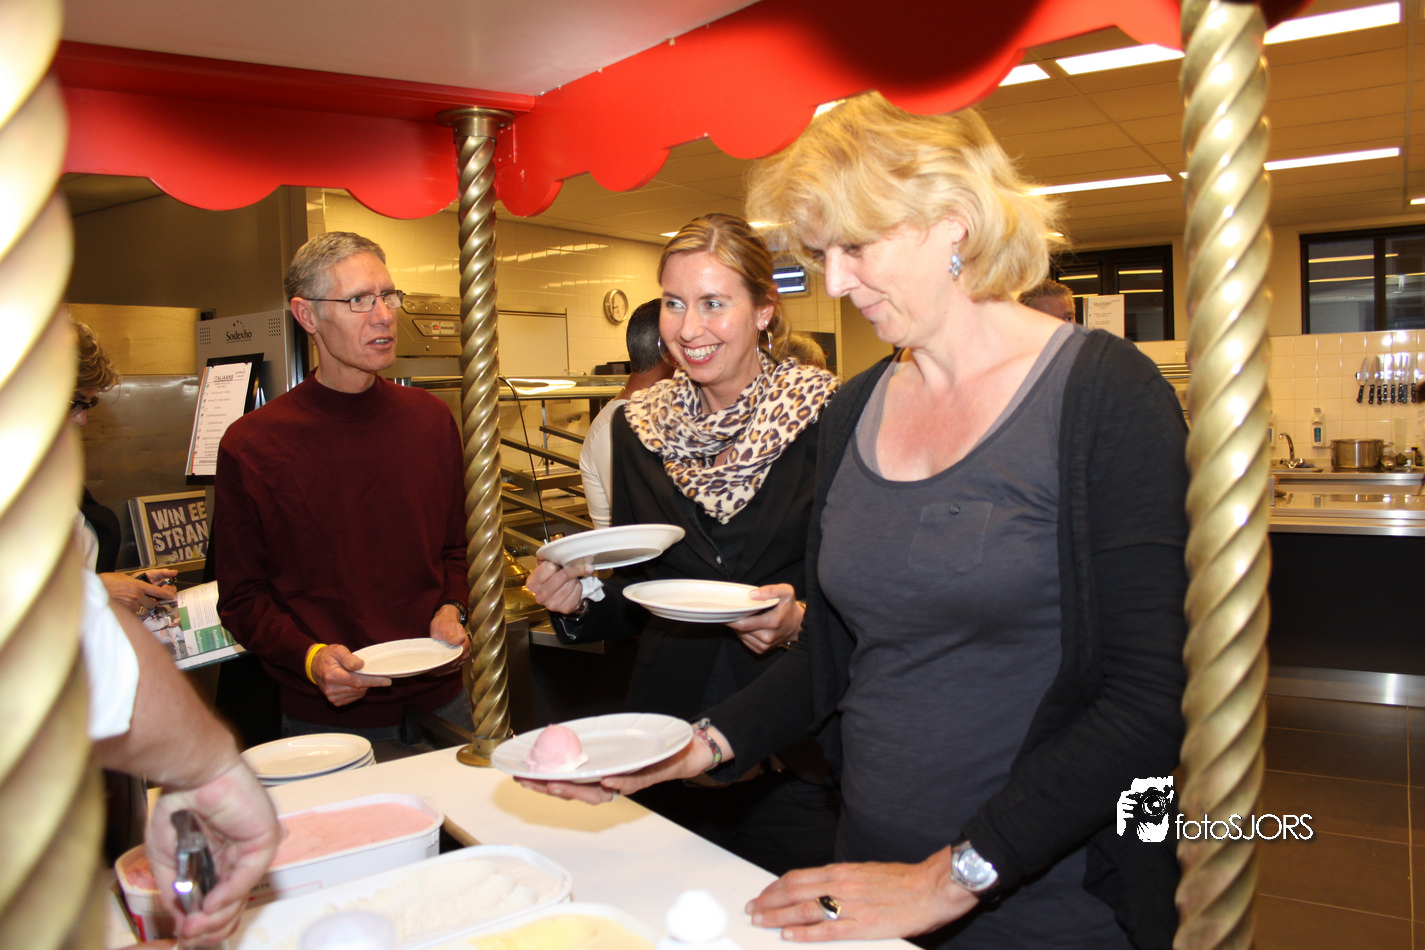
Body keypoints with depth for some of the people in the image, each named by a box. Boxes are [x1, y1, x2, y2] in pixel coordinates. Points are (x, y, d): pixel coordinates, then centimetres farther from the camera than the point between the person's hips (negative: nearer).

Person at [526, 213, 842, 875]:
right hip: (669, 744, 3)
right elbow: (634, 597, 11)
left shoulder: (828, 416, -9)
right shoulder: (636, 427, 4)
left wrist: (801, 621, -23)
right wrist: (581, 601, -8)